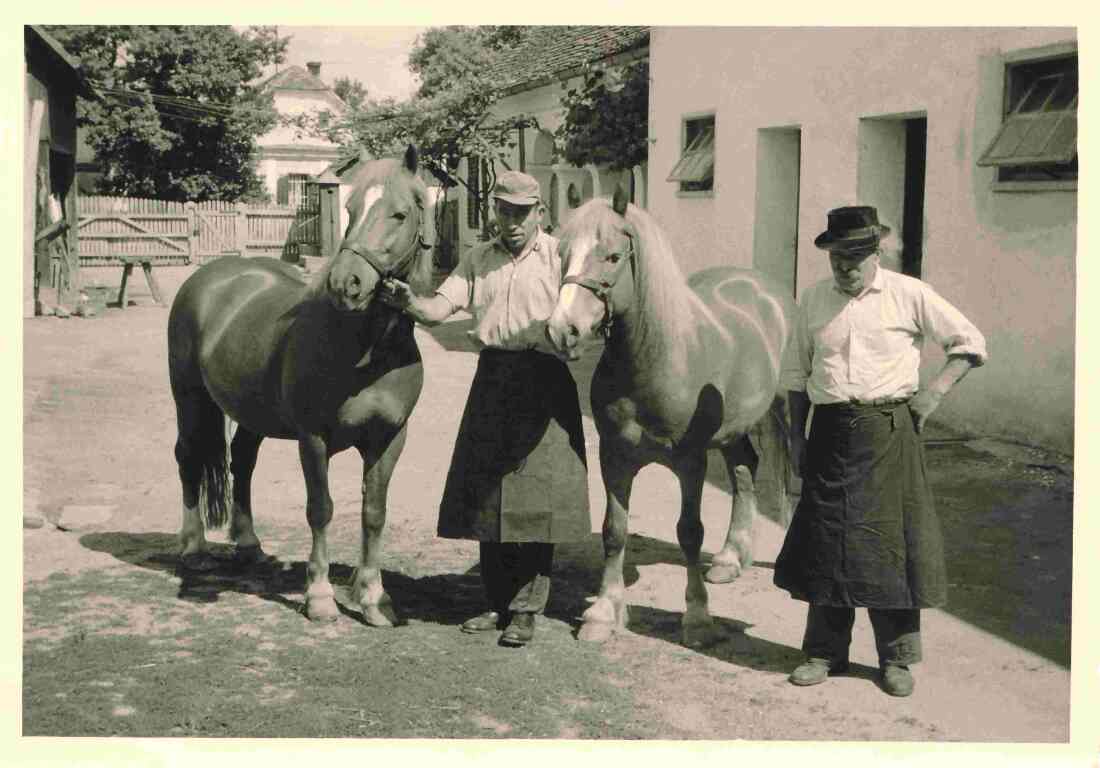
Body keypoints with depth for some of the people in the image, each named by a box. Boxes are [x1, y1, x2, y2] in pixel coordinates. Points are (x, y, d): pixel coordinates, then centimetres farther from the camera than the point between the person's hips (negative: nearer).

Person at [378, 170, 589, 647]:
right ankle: (498, 603, 20)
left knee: (535, 496, -5)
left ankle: (527, 609, 2)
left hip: (543, 379, -5)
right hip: (491, 378, 5)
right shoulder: (478, 259, 14)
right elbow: (440, 308, 5)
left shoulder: (558, 255, 1)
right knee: (487, 496, 9)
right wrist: (408, 303, -16)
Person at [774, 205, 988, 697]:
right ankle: (825, 652, 17)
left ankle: (897, 657, 12)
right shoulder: (813, 301, 8)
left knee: (890, 540, 0)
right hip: (830, 431, 3)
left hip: (888, 430, -3)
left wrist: (935, 389, -8)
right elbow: (796, 372, 14)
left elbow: (970, 344, 4)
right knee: (825, 541, 5)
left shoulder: (910, 295, -1)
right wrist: (796, 434, 8)